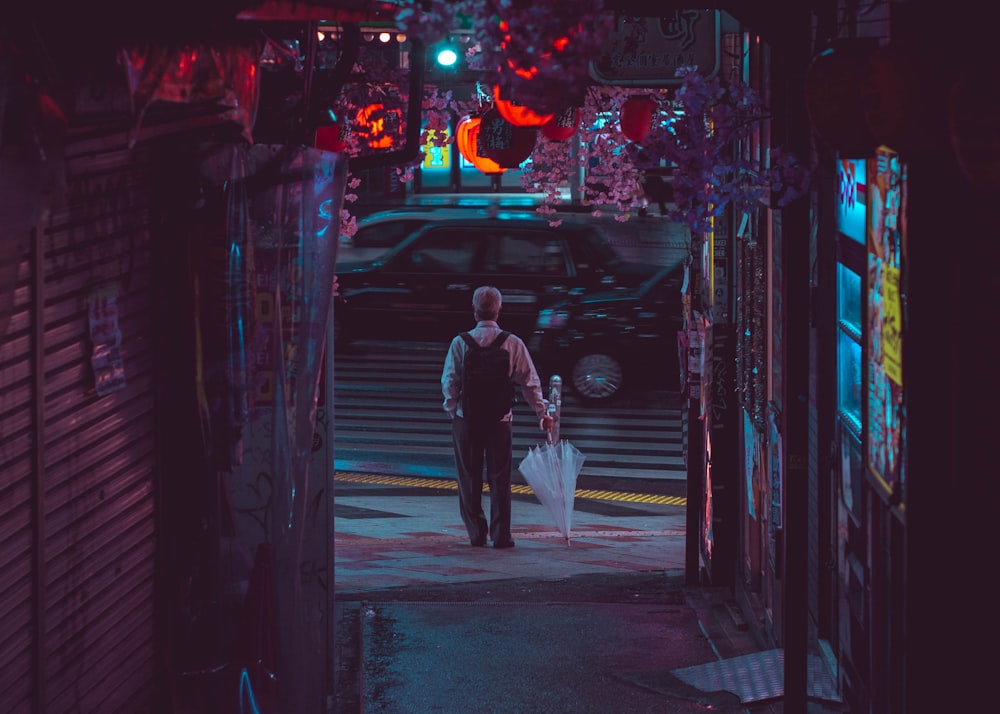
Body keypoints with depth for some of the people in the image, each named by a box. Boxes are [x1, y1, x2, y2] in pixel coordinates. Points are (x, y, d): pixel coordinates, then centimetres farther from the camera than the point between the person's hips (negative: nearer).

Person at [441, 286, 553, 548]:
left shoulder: (461, 342, -5)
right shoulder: (513, 344, -3)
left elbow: (449, 381, -5)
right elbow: (530, 382, 0)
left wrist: (452, 408, 10)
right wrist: (542, 413, 9)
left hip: (466, 418, 0)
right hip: (500, 419, 0)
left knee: (469, 478, 10)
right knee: (499, 478, 6)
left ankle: (476, 533, 11)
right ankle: (500, 535, 4)